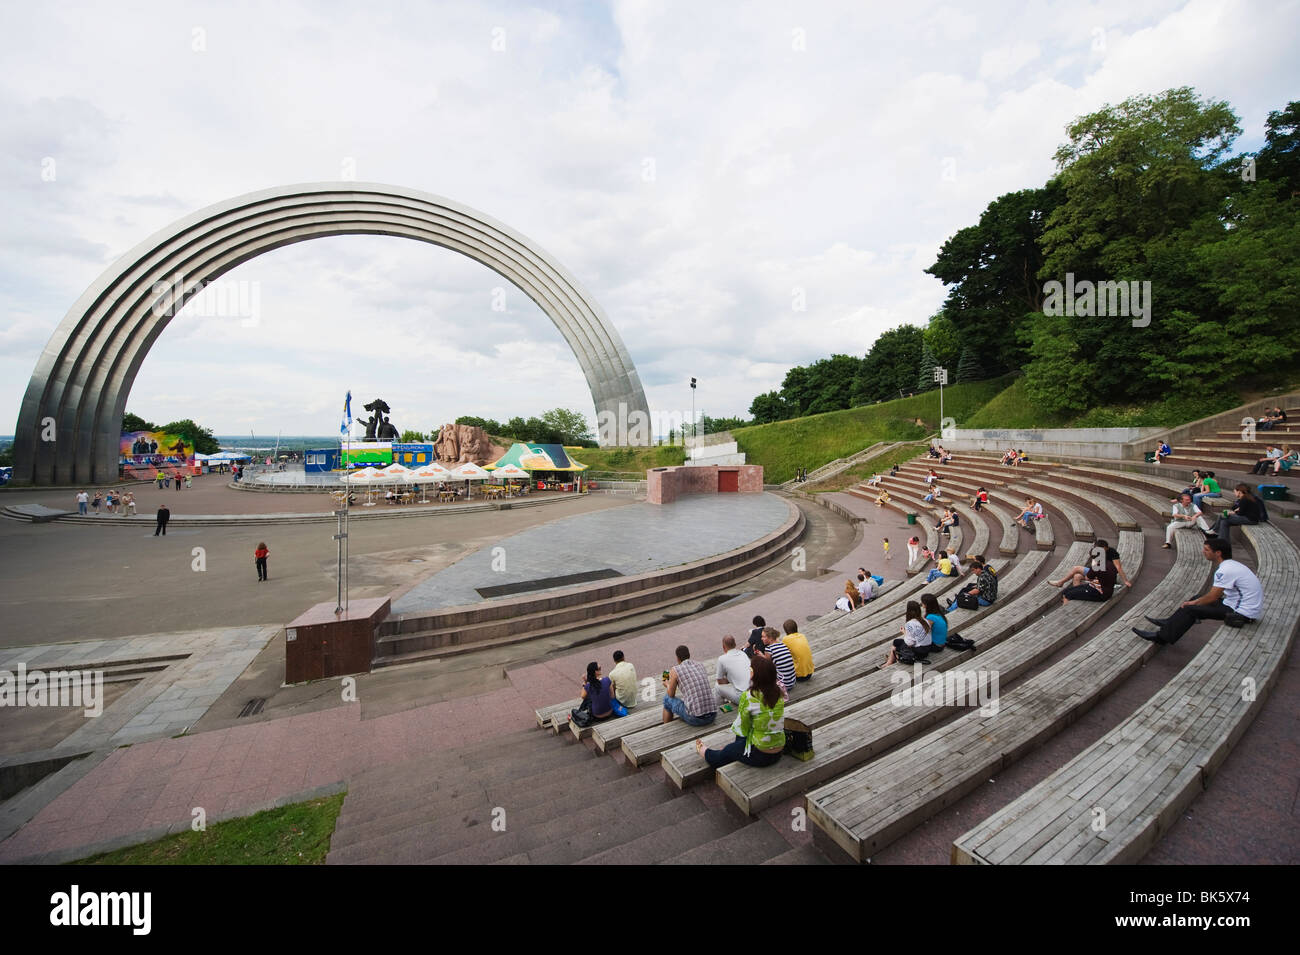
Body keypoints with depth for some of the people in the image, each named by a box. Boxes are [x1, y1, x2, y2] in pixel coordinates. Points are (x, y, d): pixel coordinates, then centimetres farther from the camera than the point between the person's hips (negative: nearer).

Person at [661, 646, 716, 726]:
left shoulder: (675, 670, -3)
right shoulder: (701, 667, 13)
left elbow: (671, 695, 11)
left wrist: (667, 684, 34)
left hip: (695, 718, -5)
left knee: (667, 698, 22)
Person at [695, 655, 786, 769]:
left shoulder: (748, 697, -23)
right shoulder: (779, 692, -7)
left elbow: (742, 729, -11)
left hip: (760, 754, -5)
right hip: (779, 752, 5)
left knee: (727, 752, 23)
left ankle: (704, 752, 48)